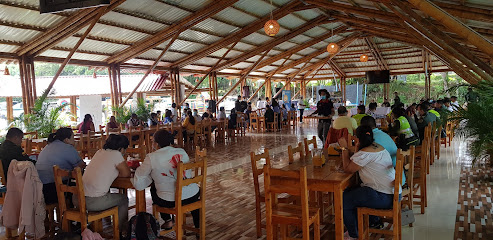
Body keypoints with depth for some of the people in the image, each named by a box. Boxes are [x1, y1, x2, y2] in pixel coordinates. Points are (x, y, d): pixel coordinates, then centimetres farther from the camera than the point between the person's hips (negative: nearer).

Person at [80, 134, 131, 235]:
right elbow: (127, 174, 0)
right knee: (124, 199, 16)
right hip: (93, 202, -8)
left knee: (106, 193, 35)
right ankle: (120, 231, 31)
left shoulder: (99, 152, 14)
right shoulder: (116, 154, -8)